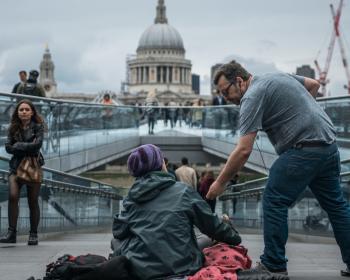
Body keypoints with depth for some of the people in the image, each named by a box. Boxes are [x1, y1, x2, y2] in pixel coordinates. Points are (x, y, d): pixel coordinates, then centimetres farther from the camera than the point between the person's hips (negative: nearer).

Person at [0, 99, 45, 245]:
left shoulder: (37, 126, 1)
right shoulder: (13, 128, 8)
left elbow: (37, 144, -14)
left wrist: (18, 146, -9)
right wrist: (27, 148, -10)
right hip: (16, 166, 2)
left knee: (33, 201, 1)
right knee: (13, 196, -18)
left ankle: (33, 235, 11)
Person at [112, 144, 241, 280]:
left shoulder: (130, 198, 6)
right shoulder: (182, 191, 0)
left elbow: (119, 232, 4)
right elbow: (212, 224, 5)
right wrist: (235, 239, 22)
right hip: (179, 268, -4)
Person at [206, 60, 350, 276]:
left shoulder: (252, 97, -9)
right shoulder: (279, 76, 17)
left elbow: (244, 150, -15)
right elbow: (314, 84, 28)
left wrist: (220, 183, -8)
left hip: (303, 149, -9)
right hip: (329, 143, 10)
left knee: (274, 202, -3)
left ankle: (274, 266, 1)